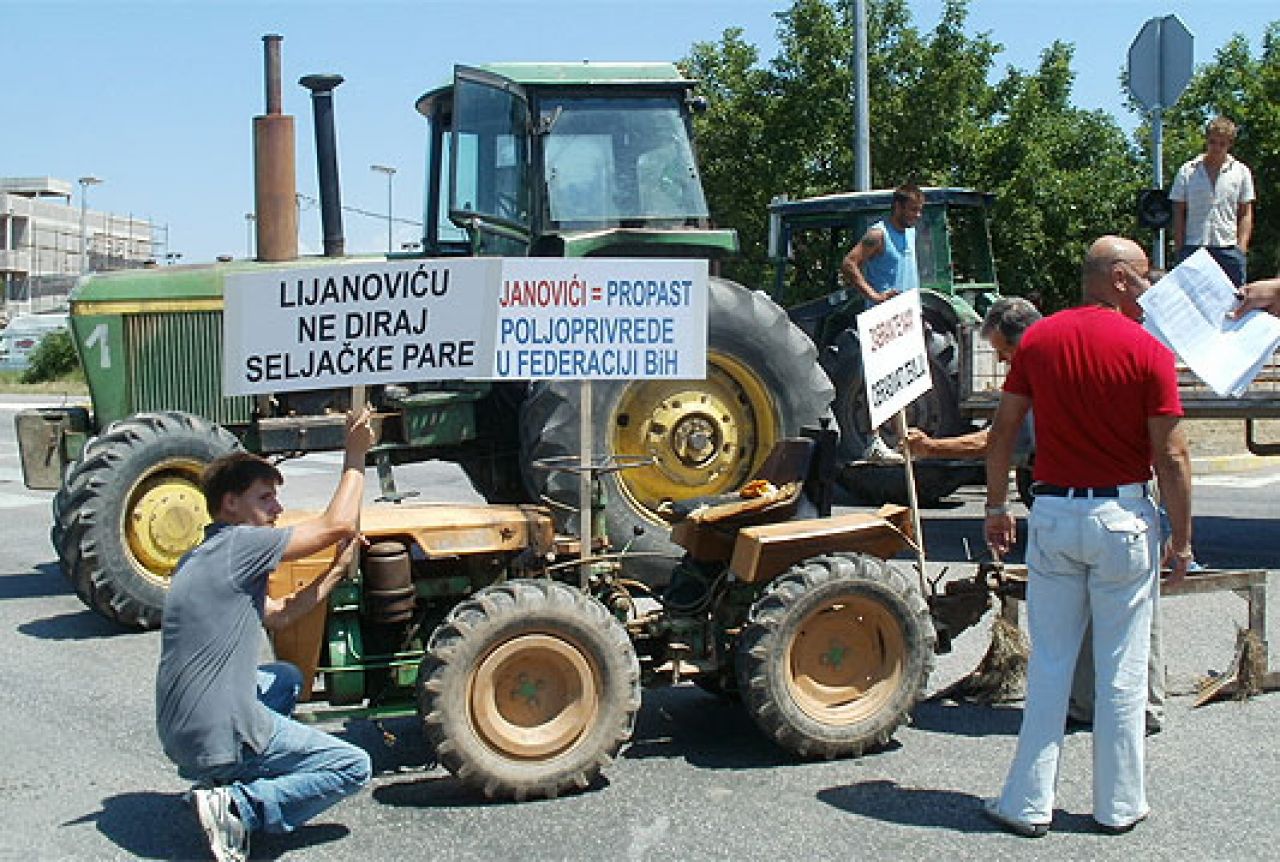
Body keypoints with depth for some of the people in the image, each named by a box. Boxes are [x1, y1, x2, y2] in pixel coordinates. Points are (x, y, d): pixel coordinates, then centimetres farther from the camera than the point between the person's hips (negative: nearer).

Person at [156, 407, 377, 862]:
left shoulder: (199, 559, 16)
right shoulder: (238, 545, -13)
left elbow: (278, 614, 19)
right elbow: (337, 524, -12)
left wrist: (337, 571, 15)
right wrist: (355, 455, -2)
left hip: (177, 733, 9)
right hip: (218, 735, -9)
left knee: (286, 678, 33)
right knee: (353, 766, 0)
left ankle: (218, 779, 16)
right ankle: (237, 805, -10)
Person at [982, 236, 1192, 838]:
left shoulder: (1039, 338, 3)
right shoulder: (1149, 351, -8)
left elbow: (1002, 432, 5)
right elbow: (1171, 457, -9)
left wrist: (996, 507, 14)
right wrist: (1181, 538, 0)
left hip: (1053, 513, 3)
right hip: (1123, 517, -3)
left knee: (1048, 663, 9)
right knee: (1121, 669, 8)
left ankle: (1028, 803, 13)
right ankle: (1118, 805, 18)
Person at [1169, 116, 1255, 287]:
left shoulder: (1241, 172, 9)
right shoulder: (1187, 172, 8)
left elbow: (1245, 214, 9)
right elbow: (1179, 214, 8)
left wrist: (1241, 249, -2)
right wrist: (1179, 250, 0)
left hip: (1229, 248, 1)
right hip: (1193, 247, 0)